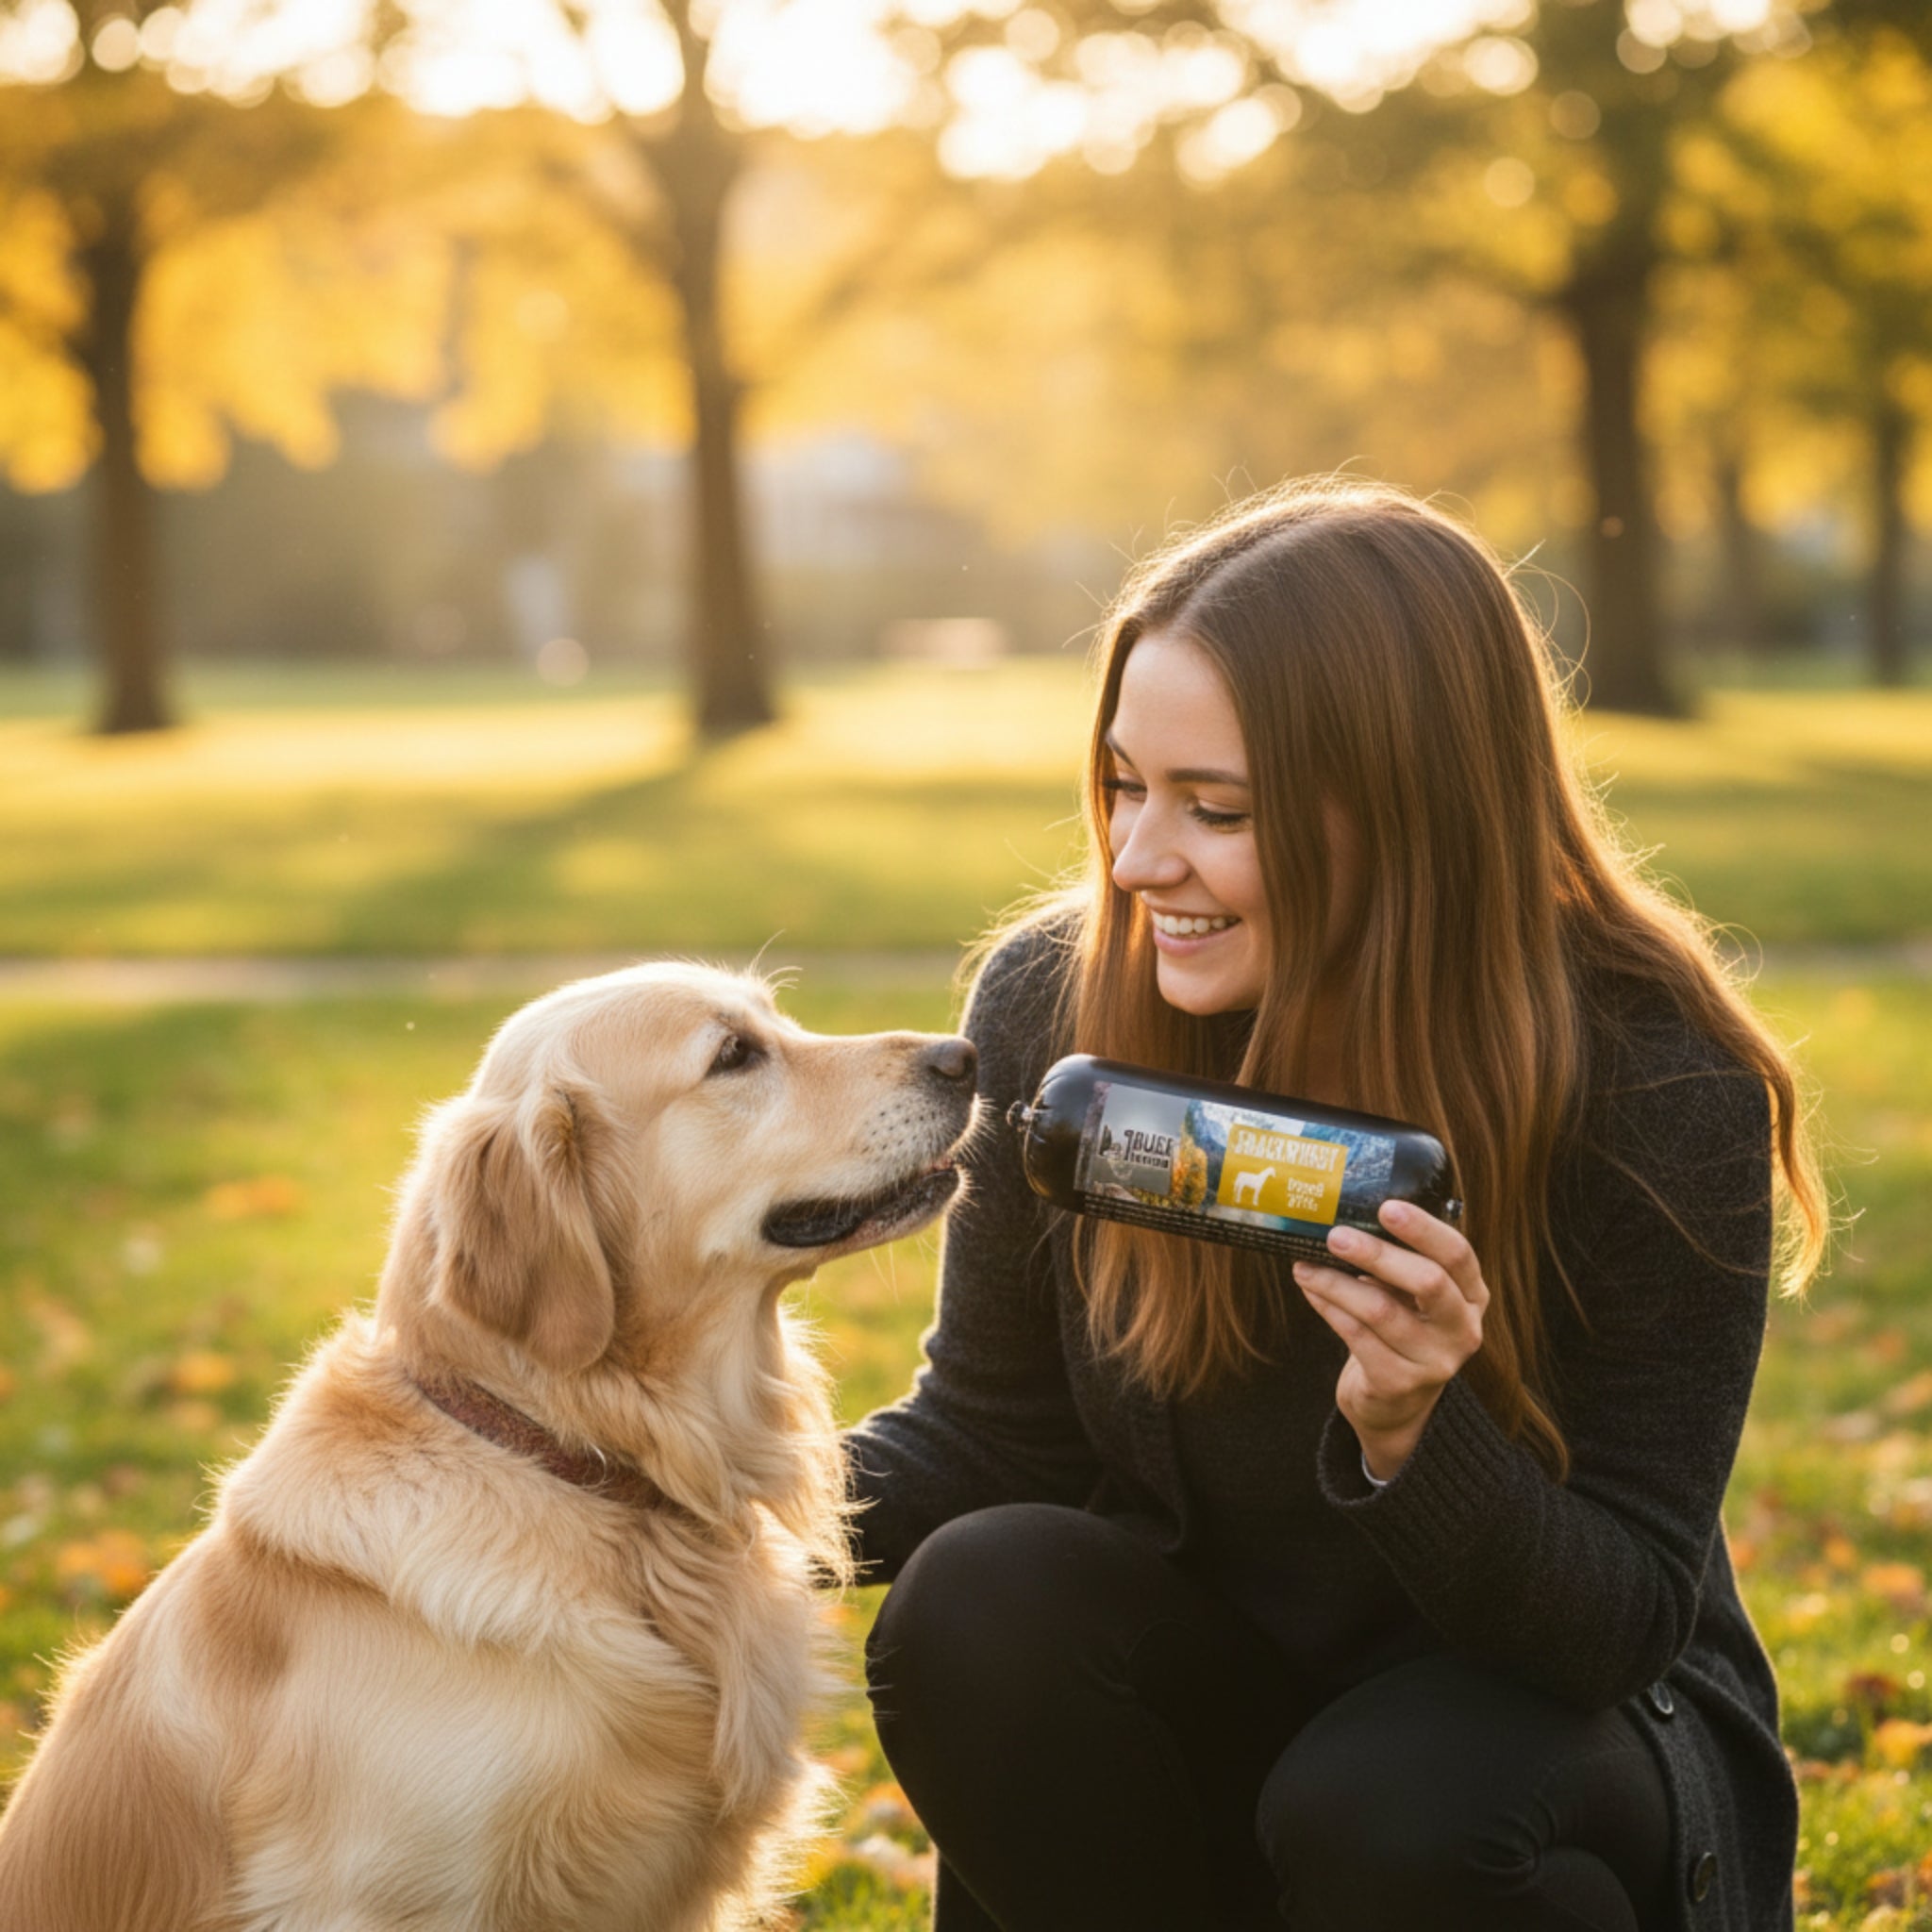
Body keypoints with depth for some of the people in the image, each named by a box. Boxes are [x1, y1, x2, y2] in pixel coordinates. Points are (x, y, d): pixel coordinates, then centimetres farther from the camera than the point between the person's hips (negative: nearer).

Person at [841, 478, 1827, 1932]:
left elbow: (1624, 1627, -18)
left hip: (1557, 1706, -3)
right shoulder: (1055, 1007, -12)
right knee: (975, 1605, -27)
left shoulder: (1657, 1090, -22)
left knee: (1388, 1814, -34)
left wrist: (1411, 1437, -38)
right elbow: (988, 1439, -2)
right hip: (1205, 1694, 3)